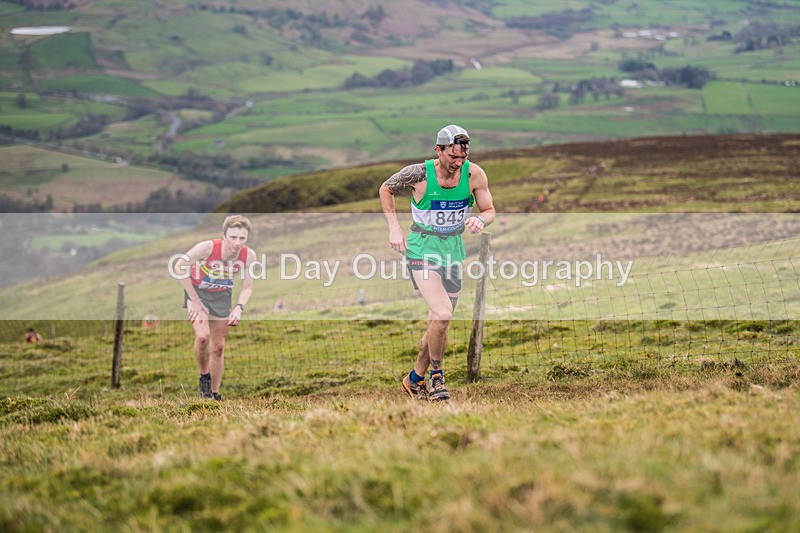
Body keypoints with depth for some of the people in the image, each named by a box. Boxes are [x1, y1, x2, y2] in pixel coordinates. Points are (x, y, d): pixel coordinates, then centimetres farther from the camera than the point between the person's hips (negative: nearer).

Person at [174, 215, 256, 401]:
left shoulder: (249, 255, -23)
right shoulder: (207, 247, -33)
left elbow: (247, 287, -9)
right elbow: (179, 267, -23)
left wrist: (239, 308, -28)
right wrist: (195, 301, -21)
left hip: (222, 295, 3)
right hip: (197, 290, -3)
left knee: (218, 347, 8)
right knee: (202, 336, -26)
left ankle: (215, 394, 23)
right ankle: (204, 376, 1)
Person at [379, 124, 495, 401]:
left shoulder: (474, 174, -11)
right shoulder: (418, 174, -17)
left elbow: (489, 210, 2)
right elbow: (385, 189, 2)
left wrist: (480, 220, -22)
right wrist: (394, 228, -7)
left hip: (454, 250, 4)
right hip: (422, 250, -4)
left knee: (439, 322, 11)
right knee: (442, 314, -21)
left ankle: (415, 379, 30)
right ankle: (437, 375, -1)